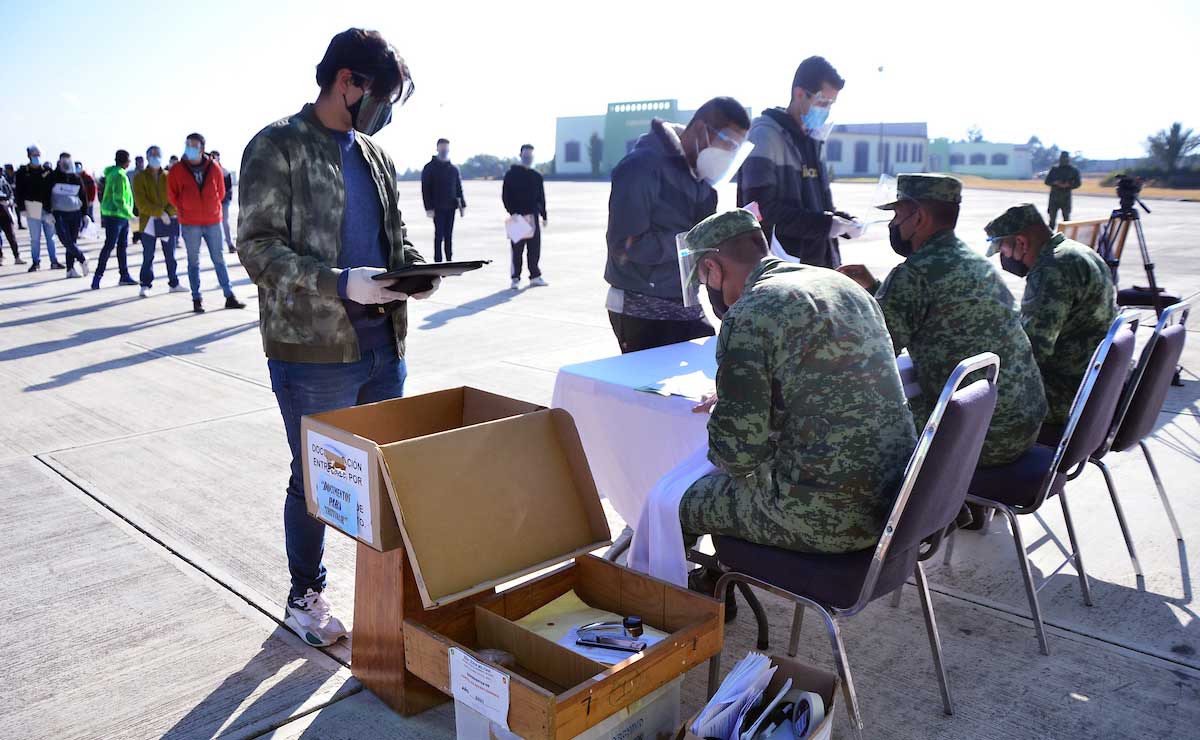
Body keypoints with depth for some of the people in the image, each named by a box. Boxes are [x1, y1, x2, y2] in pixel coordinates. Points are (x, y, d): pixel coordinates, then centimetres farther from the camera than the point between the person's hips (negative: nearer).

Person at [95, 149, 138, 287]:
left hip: (121, 216, 10)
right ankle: (98, 275, -5)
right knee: (109, 246, -8)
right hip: (115, 215, -10)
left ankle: (125, 275, 20)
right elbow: (118, 200, -22)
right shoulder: (119, 175, -17)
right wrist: (130, 215, -21)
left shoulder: (112, 173, 15)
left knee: (122, 246, 13)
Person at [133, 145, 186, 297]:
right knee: (148, 256, -1)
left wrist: (169, 213, -15)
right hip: (149, 222, -3)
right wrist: (160, 213, -17)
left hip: (169, 221, 3)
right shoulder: (140, 178, 1)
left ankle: (174, 283, 21)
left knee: (170, 255, 10)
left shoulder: (168, 177, 9)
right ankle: (145, 286, 4)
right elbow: (141, 203, -8)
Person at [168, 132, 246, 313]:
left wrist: (212, 208, 7)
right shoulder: (177, 171, -3)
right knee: (193, 262, 4)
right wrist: (185, 210, 7)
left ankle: (229, 296, 10)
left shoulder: (214, 168, 0)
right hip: (190, 224, -1)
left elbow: (221, 192, 11)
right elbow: (172, 196, 6)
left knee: (219, 259, 6)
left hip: (213, 221, 1)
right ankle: (197, 300, 8)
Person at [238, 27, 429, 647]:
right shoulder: (278, 148, -7)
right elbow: (257, 246, -13)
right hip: (312, 349, -6)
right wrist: (340, 285, -25)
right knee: (313, 479, 8)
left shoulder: (373, 155, 14)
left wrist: (415, 267, -1)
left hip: (383, 344, 7)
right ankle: (305, 597, 28)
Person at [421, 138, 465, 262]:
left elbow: (459, 189, 15)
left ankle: (449, 260, 14)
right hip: (437, 208, -4)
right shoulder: (430, 168, -1)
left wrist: (462, 205, 7)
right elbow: (425, 190, -5)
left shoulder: (454, 169, 11)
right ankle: (438, 261, -2)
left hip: (451, 207, 4)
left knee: (449, 235, 8)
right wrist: (429, 208, -12)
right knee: (439, 235, -5)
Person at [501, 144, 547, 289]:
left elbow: (541, 197, 18)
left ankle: (535, 276, 14)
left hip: (533, 217, 4)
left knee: (534, 248, 6)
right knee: (517, 249, -2)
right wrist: (512, 212, -14)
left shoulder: (537, 176, 14)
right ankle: (516, 278, 3)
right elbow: (505, 196, -4)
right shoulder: (511, 174, 1)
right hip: (517, 217, -4)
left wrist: (544, 216, 15)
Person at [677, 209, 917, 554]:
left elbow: (737, 453, -17)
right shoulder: (845, 285, 9)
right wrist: (730, 402, 25)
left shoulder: (746, 318, -16)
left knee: (687, 503, 12)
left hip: (829, 515, -8)